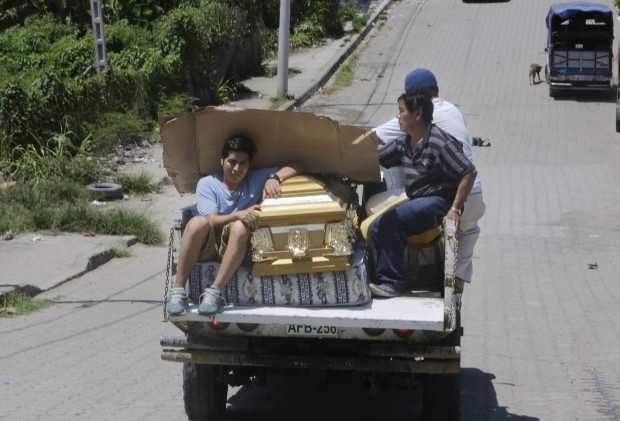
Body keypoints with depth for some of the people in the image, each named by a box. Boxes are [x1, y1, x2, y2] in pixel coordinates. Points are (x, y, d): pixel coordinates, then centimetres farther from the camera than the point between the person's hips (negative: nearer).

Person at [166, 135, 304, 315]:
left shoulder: (255, 180, 8)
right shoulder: (207, 184, 3)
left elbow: (297, 167, 5)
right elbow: (212, 220, -11)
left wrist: (274, 177, -15)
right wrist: (238, 215, -30)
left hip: (235, 247, 1)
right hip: (206, 246, -1)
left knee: (241, 227, -33)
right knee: (198, 222, -34)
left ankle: (214, 291, -38)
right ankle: (178, 290, -31)